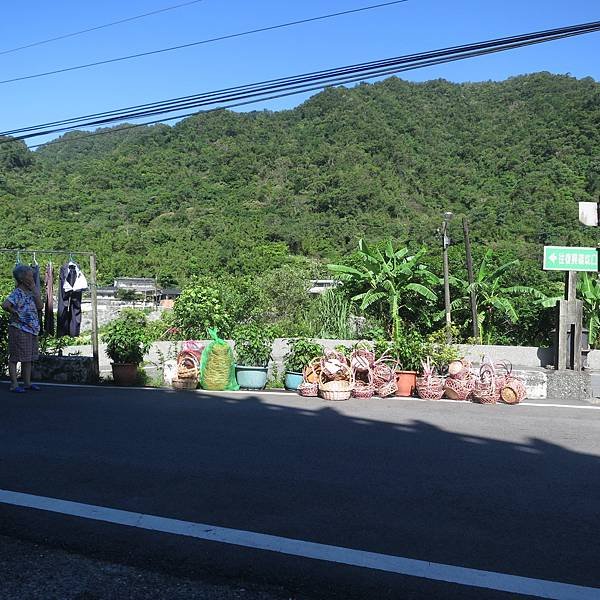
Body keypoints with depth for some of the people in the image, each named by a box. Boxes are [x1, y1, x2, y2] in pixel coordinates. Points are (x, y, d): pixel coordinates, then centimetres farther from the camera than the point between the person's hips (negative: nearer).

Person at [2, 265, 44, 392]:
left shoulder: (30, 293, 10)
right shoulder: (17, 293, -14)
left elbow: (40, 306, 0)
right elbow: (5, 305, -30)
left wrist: (34, 290, -3)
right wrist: (15, 313, -13)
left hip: (31, 330, 8)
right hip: (19, 330, -8)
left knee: (28, 358, 13)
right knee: (15, 357, 0)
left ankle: (27, 383, 22)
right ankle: (14, 384, 5)